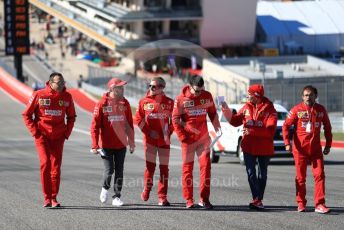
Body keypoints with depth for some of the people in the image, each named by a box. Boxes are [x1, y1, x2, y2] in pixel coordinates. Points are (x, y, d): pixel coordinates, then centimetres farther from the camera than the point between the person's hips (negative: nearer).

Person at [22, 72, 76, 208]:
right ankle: (47, 198, -9)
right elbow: (26, 114, 2)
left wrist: (67, 133, 5)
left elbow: (71, 116, 16)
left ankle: (54, 198, 9)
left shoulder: (67, 97, 2)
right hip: (42, 135, -3)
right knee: (45, 162, -14)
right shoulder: (39, 95, -7)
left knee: (56, 165, 0)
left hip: (58, 137, 3)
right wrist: (35, 131, -5)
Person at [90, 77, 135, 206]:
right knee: (109, 169, -7)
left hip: (121, 144, 4)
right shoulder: (102, 104, -9)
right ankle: (105, 188, 22)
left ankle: (117, 197, 14)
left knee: (119, 171, 5)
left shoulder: (124, 103, 3)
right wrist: (94, 145, -12)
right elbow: (95, 125, -8)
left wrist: (132, 143, 9)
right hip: (106, 145, -4)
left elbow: (129, 124, 10)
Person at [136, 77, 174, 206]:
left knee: (164, 168, 1)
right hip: (150, 139, 0)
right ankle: (147, 189, 20)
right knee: (150, 165, -4)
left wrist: (169, 132, -4)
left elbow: (174, 120, 7)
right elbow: (139, 119, 2)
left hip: (164, 139, 0)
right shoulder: (144, 102, 2)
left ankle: (162, 197, 6)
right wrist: (148, 131, -7)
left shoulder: (169, 102, 1)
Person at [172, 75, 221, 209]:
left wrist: (217, 128, 2)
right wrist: (183, 137, -9)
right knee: (187, 168, 2)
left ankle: (204, 199, -4)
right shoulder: (181, 99, -6)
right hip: (188, 138, -2)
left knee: (205, 165, -7)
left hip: (203, 138, 2)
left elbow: (212, 113, 15)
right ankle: (189, 200, 7)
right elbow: (175, 119, -3)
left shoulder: (207, 96, 2)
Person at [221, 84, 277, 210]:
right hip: (249, 146, 3)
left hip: (264, 147, -3)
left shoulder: (269, 109, -10)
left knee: (262, 174, 11)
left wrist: (252, 131, -27)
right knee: (251, 173, -7)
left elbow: (270, 130, -20)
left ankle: (259, 199, 20)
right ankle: (256, 199, -10)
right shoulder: (246, 107, 4)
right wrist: (226, 111, -5)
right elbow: (235, 121, 9)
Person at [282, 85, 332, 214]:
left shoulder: (321, 110, 5)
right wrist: (287, 143, -11)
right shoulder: (297, 110, -3)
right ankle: (301, 203, 16)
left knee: (319, 175, -8)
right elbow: (286, 126, -2)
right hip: (300, 149, -2)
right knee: (301, 177, 5)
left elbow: (327, 127, 15)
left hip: (316, 149, 2)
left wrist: (328, 144, 11)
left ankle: (319, 204, -10)